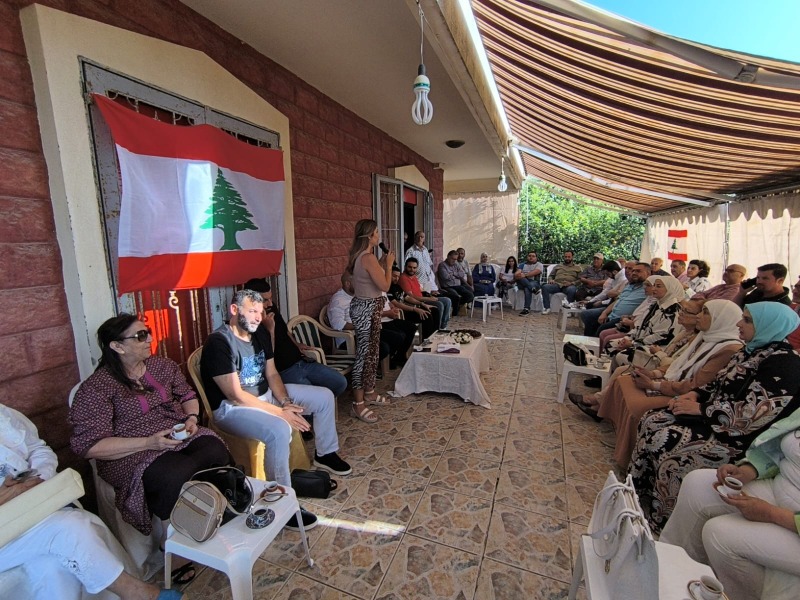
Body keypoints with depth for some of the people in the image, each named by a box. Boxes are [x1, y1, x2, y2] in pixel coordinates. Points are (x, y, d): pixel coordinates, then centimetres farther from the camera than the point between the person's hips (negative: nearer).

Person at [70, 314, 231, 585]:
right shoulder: (96, 387, -8)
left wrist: (192, 417, -2)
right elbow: (89, 444, -12)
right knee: (178, 476, -33)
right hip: (134, 453, -4)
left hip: (180, 436, 5)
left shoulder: (162, 365, 9)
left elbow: (187, 395, 20)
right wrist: (149, 442, -21)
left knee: (217, 453, -27)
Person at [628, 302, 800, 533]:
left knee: (664, 440, -23)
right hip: (714, 417, 9)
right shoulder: (752, 351, 11)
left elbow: (752, 414, -25)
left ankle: (660, 520, -3)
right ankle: (637, 493, 4)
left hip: (738, 438, -9)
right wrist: (696, 394, -1)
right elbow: (719, 385, 18)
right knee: (651, 421, -6)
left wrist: (700, 408, -18)